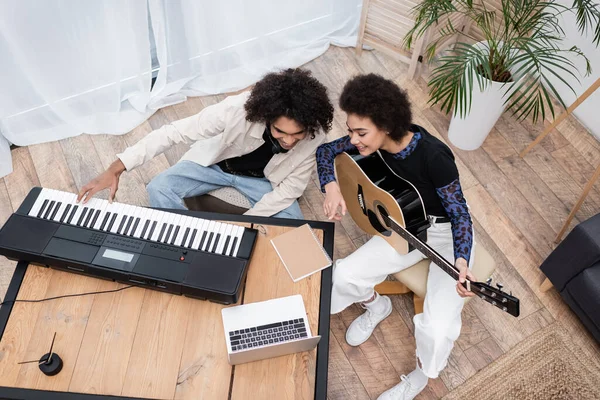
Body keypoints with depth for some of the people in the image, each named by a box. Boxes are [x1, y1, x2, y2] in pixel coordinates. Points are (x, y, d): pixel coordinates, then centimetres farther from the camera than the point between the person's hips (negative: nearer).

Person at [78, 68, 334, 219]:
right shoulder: (237, 110, -38)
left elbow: (292, 186, -19)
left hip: (263, 177, 1)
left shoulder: (314, 134, -30)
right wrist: (115, 171, -33)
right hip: (216, 161, 0)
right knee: (159, 188, -20)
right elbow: (175, 132, -32)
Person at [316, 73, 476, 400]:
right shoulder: (373, 141, -15)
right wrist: (331, 187, -19)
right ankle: (376, 306, 24)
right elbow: (325, 151, 0)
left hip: (447, 233, -5)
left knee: (438, 328, -21)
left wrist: (461, 261, -40)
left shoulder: (433, 155, -32)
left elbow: (460, 213, -24)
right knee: (343, 277, -13)